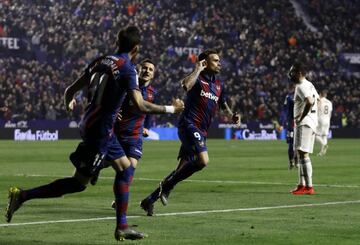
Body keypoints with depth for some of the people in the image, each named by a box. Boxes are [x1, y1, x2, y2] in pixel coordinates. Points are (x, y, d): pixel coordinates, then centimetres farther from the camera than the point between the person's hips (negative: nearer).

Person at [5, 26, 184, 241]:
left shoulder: (101, 61, 9)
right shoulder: (127, 68, -13)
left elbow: (71, 89, 13)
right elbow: (141, 105, -20)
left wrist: (69, 102, 36)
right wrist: (171, 109, -8)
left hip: (90, 125, 9)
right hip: (100, 129, -9)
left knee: (126, 169, 15)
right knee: (80, 182, -2)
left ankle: (122, 227, 16)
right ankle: (23, 195, -3)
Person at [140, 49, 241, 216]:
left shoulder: (219, 84, 18)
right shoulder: (197, 78, -6)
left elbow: (222, 104, 34)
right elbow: (186, 85, -31)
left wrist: (232, 115, 15)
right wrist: (198, 70, -18)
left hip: (201, 131, 8)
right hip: (189, 125, -8)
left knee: (183, 168, 4)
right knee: (203, 160, -26)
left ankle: (149, 200, 11)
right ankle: (167, 185, -10)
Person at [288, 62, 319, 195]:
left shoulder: (301, 87, -14)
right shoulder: (309, 85, 17)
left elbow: (310, 102, -29)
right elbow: (317, 100, 30)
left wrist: (301, 117, -20)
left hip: (304, 123, -11)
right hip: (312, 122, 11)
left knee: (303, 154, -13)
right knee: (301, 154, 17)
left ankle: (309, 187, -17)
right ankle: (302, 184, 22)